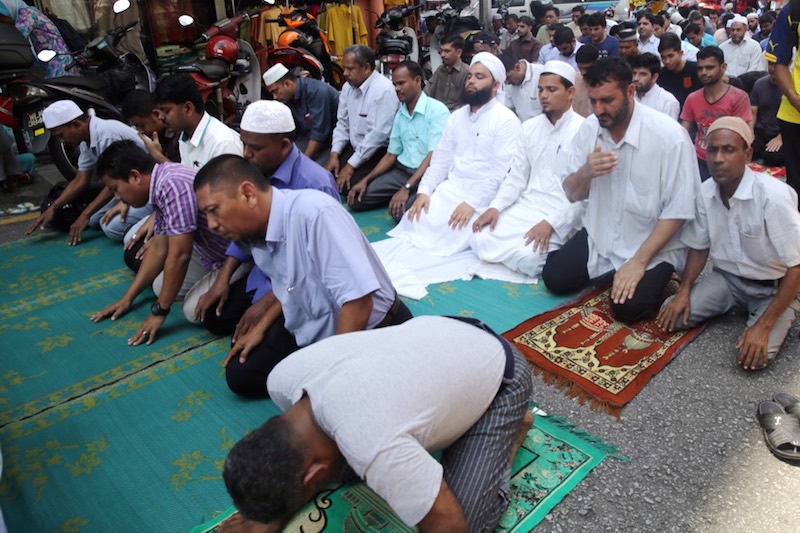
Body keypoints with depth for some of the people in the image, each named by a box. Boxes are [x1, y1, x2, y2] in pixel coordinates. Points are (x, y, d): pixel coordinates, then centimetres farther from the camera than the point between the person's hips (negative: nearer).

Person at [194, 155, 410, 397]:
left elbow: (358, 301, -32)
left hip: (372, 331, -8)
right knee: (240, 374, 7)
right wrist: (260, 327, 9)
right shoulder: (254, 232, -4)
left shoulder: (315, 213, -31)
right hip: (314, 329, 8)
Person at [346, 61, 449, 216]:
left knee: (402, 211, -33)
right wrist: (366, 180, 2)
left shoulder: (437, 110, -10)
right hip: (401, 171, 7)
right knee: (357, 199, -8)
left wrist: (407, 188, -27)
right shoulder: (400, 114, 13)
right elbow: (391, 155, 15)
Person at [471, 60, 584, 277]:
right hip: (525, 206, 5)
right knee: (480, 240, -15)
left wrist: (551, 223, -23)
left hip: (559, 217, -5)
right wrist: (496, 206, -5)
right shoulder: (530, 127, 11)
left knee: (529, 258, -28)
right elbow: (517, 174, 11)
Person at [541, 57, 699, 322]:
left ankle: (653, 276, 13)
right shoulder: (589, 128, -7)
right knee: (554, 279, -3)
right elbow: (572, 194, -1)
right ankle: (609, 269, 22)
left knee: (628, 307, -20)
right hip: (599, 236, 5)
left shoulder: (669, 135, -22)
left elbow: (678, 210, -18)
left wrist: (639, 261, -22)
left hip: (653, 245, -5)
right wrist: (586, 172, -24)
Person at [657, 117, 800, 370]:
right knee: (672, 316, -13)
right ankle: (738, 307, 12)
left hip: (774, 287, -4)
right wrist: (683, 291, -10)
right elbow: (699, 247, 4)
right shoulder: (706, 192, -11)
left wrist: (763, 326, -26)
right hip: (728, 278, 5)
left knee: (755, 356, -25)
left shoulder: (774, 196, -29)